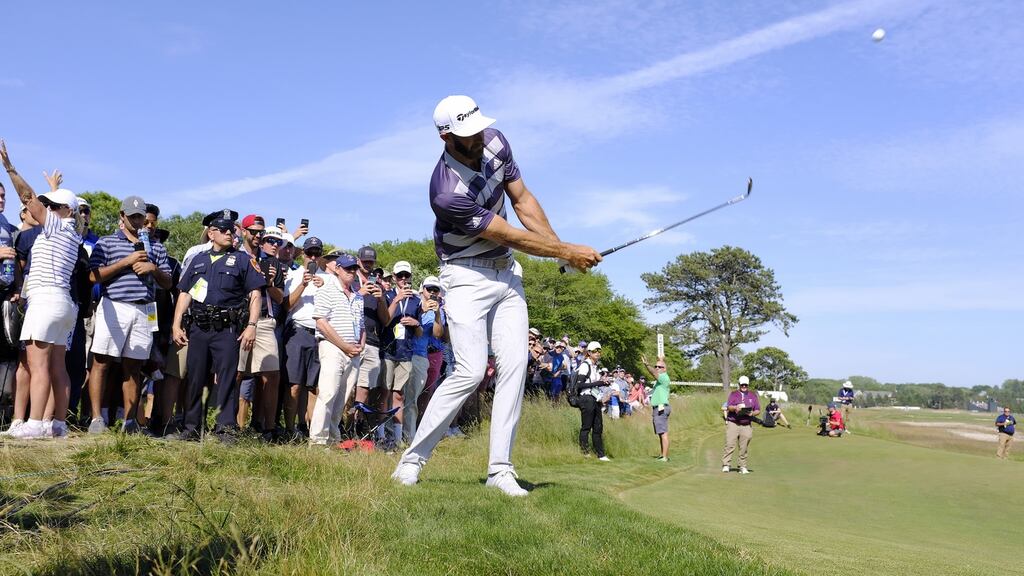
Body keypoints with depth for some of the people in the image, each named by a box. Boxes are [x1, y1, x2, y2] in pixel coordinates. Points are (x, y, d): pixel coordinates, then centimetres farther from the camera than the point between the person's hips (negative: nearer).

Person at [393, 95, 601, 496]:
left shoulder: (495, 142, -5)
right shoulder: (447, 193, -28)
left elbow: (522, 200, 4)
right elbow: (511, 236, -21)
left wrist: (563, 247, -5)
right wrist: (566, 252, -12)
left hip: (506, 271, 7)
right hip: (467, 277, -7)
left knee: (514, 364, -3)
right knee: (471, 371, -15)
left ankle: (500, 468, 1)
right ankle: (413, 458, 1)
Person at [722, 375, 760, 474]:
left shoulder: (753, 396, 15)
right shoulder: (733, 394, 9)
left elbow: (758, 410, 13)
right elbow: (728, 407, -5)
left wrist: (752, 413, -9)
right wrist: (735, 407, -27)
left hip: (746, 425, 2)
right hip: (733, 424, -2)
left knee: (744, 448, 2)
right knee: (730, 445, -10)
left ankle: (743, 467, 9)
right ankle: (725, 465, -8)